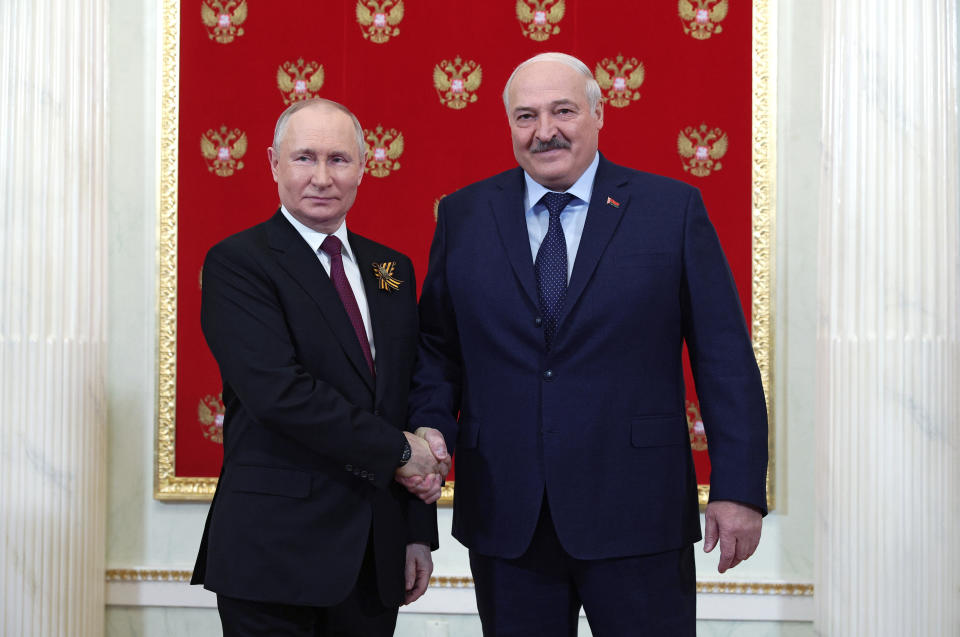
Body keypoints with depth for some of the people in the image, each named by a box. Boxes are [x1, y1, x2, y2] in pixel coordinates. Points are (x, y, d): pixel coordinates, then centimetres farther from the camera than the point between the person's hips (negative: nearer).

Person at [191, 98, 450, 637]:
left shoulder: (393, 269, 12)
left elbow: (414, 401, 12)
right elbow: (279, 392, -19)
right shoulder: (238, 263, -6)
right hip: (273, 552, -5)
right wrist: (397, 451, -13)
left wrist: (420, 532, 7)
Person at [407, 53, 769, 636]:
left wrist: (739, 489, -6)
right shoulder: (464, 216, 8)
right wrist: (431, 429, -7)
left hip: (636, 518, -2)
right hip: (504, 517, 2)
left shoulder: (673, 209, 1)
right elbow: (436, 344, 12)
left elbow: (726, 359, -1)